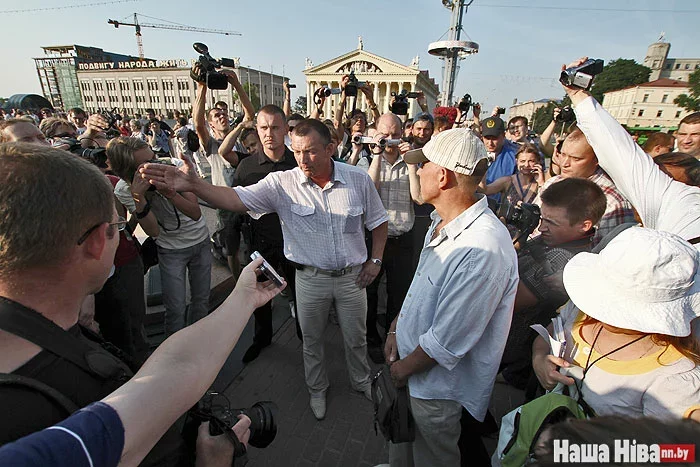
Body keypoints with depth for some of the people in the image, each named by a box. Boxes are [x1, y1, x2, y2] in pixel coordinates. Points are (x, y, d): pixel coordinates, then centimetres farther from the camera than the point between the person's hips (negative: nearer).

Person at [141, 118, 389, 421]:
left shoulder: (358, 179, -9)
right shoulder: (282, 183, -13)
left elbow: (378, 222, 3)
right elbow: (236, 199, -22)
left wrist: (375, 260, -3)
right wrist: (194, 185, -39)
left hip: (352, 276, 1)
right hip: (311, 278, 0)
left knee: (356, 338, 21)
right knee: (311, 340, 20)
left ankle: (361, 381, 52)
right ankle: (317, 389, 50)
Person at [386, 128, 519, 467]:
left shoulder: (482, 250, -35)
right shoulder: (442, 222, -3)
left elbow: (446, 341, -28)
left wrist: (402, 369, -12)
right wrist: (396, 330, 3)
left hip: (437, 384, -8)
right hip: (409, 360, 8)